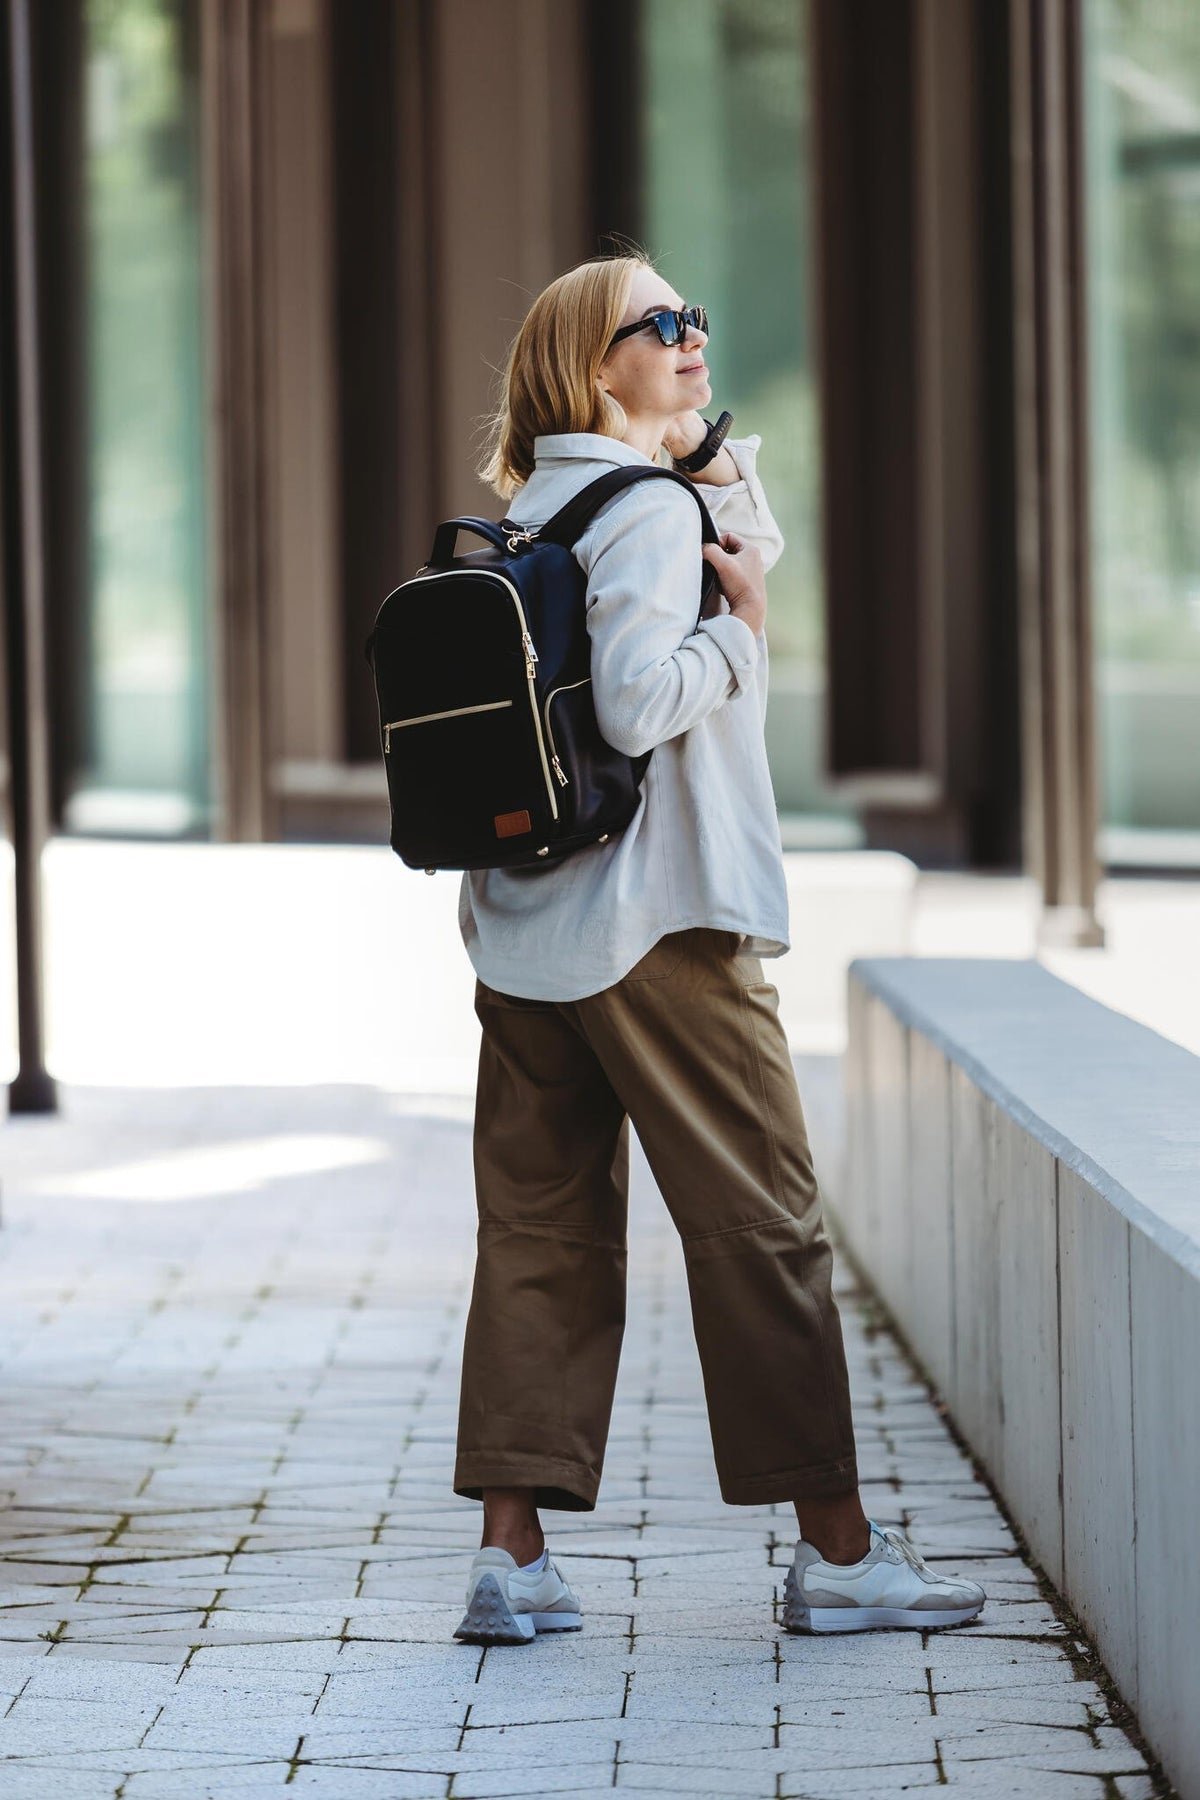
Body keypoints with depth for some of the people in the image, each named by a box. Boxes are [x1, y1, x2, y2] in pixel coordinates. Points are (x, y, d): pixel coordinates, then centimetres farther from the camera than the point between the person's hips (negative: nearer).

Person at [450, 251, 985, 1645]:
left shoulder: (529, 516, 16)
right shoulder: (653, 509, -11)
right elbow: (638, 704, -23)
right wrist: (740, 630, -9)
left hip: (524, 935, 8)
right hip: (657, 922, -8)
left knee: (541, 1228, 7)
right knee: (762, 1224, 0)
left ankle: (511, 1554, 3)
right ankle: (837, 1551, 5)